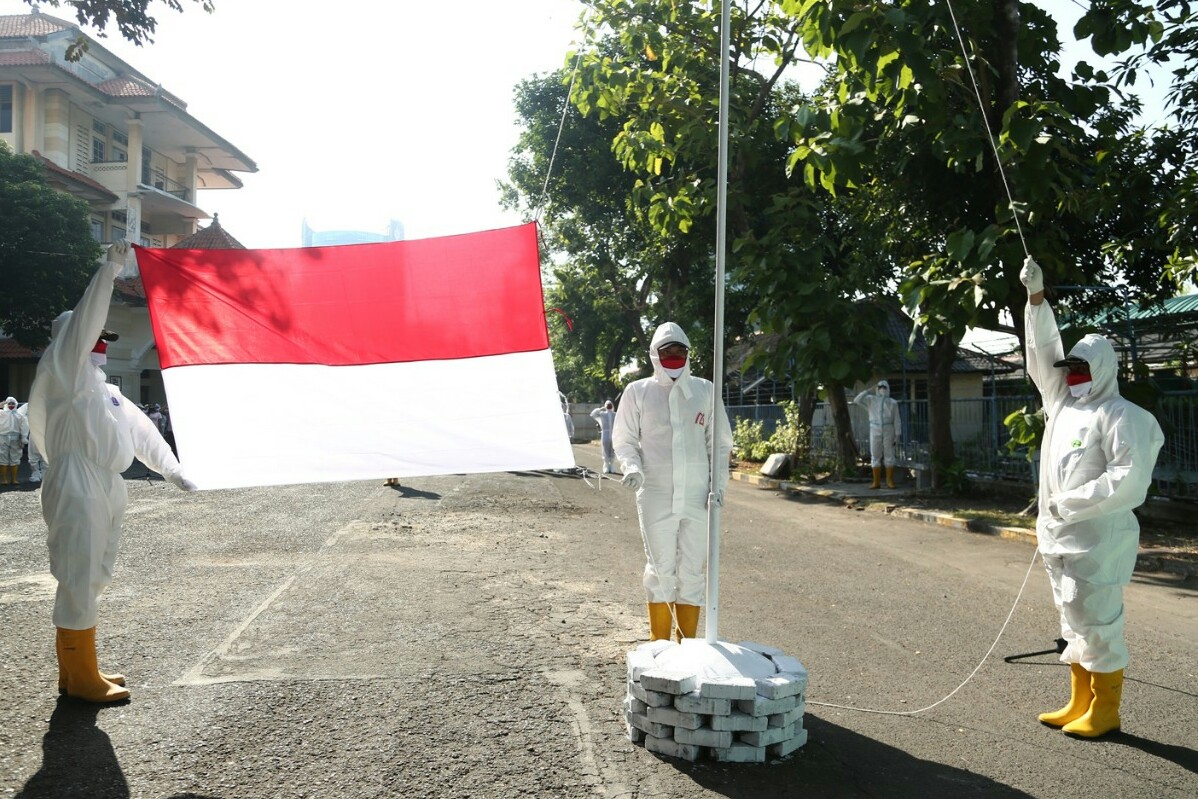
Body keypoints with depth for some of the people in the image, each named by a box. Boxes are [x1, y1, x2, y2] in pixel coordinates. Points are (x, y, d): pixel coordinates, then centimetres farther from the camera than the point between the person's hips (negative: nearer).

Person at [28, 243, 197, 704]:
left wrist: (171, 469, 24)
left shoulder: (103, 388, 22)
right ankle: (81, 677, 1)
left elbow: (139, 429, 25)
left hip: (106, 490, 9)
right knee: (79, 580, -6)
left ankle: (73, 670, 22)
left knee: (91, 581, 13)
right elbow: (82, 323, -14)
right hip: (78, 490, -9)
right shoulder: (64, 372, -2)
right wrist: (110, 270, -14)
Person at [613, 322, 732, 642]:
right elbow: (624, 440, 8)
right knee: (660, 570, 3)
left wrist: (718, 485, 2)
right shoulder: (638, 392, 4)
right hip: (656, 496, -1)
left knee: (693, 571, 6)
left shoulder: (705, 391, 8)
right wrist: (632, 467, -12)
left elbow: (720, 442, 13)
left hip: (697, 497, 2)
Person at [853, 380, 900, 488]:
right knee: (875, 457, 2)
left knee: (889, 456, 1)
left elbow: (896, 421, 4)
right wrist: (868, 391, -3)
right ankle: (877, 482, 6)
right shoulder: (871, 400, 6)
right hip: (875, 431, 1)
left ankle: (890, 482, 7)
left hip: (888, 432, 0)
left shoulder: (893, 403, 5)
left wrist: (897, 436, -2)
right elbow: (856, 400, -8)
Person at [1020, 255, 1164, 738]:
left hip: (1096, 540, -8)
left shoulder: (1120, 416, -11)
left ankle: (1105, 711, 11)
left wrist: (1070, 503, -19)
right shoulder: (1062, 402, 12)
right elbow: (1043, 353, 13)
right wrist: (1036, 298, 6)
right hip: (1059, 538, 8)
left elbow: (1129, 479, -21)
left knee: (1098, 624, -1)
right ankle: (1079, 703, 24)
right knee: (1074, 623, 14)